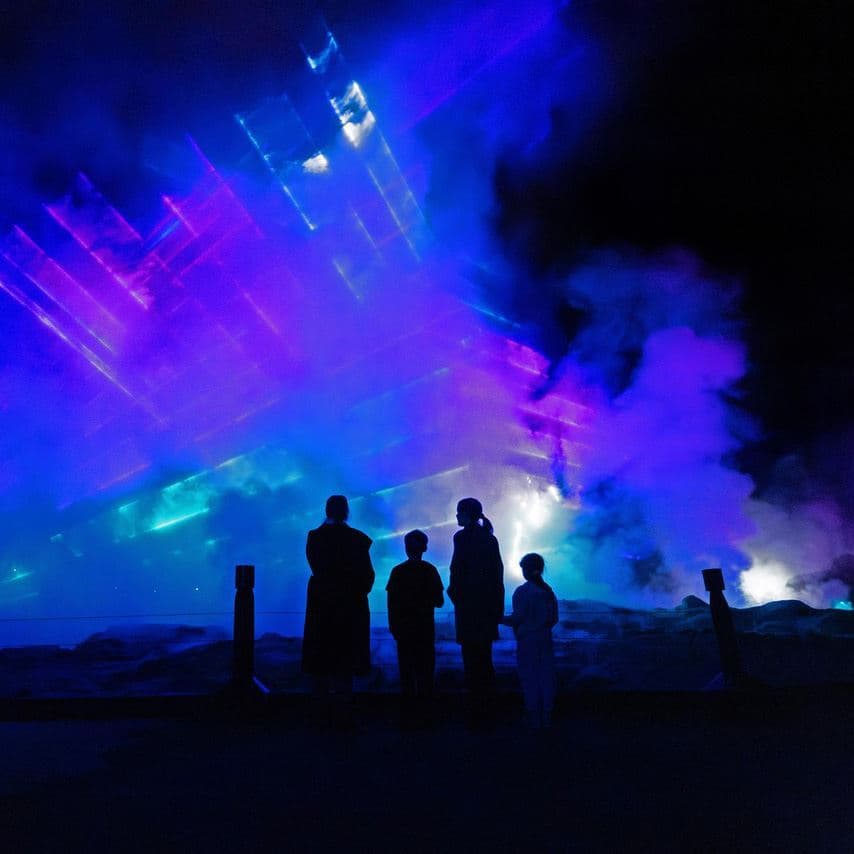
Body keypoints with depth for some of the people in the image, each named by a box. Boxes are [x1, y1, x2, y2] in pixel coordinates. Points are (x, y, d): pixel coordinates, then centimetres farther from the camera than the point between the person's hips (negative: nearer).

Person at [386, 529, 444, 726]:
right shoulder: (429, 570, -5)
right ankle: (424, 713, 6)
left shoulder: (397, 571, -1)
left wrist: (393, 627, 7)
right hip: (425, 629, -1)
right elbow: (439, 601, -3)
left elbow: (391, 602, -1)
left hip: (403, 628, 1)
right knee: (425, 671, 6)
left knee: (406, 672, 8)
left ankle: (408, 715, 11)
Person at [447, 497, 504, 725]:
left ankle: (476, 710, 4)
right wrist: (497, 603, 16)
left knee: (472, 656, -1)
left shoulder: (462, 537, -12)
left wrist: (453, 592, -1)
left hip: (469, 603, -7)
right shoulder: (489, 537, 9)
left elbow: (458, 569, -18)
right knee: (485, 656, 15)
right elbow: (498, 569, 11)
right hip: (489, 601, 7)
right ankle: (485, 708, 24)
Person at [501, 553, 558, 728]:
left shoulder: (522, 592, -14)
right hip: (545, 639, 5)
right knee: (546, 677, 10)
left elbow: (517, 618, -15)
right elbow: (554, 618, 9)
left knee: (530, 678, 3)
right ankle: (546, 717, 17)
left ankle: (534, 718, 9)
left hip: (527, 641, -5)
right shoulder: (548, 591, 5)